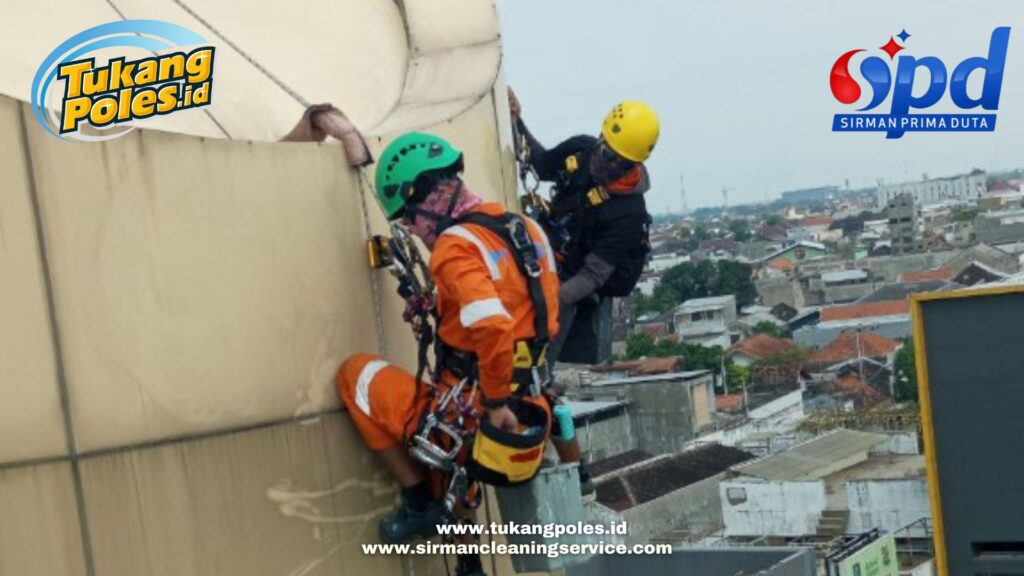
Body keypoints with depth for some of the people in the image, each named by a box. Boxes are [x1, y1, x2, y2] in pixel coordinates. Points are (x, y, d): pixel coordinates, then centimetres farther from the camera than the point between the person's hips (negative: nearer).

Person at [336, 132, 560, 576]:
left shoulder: (456, 245, -20)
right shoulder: (525, 227, 7)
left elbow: (492, 326, -35)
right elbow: (542, 312, 17)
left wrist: (495, 404, -22)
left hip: (470, 414, -9)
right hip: (523, 410, 9)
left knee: (356, 374, 8)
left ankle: (419, 503, 8)